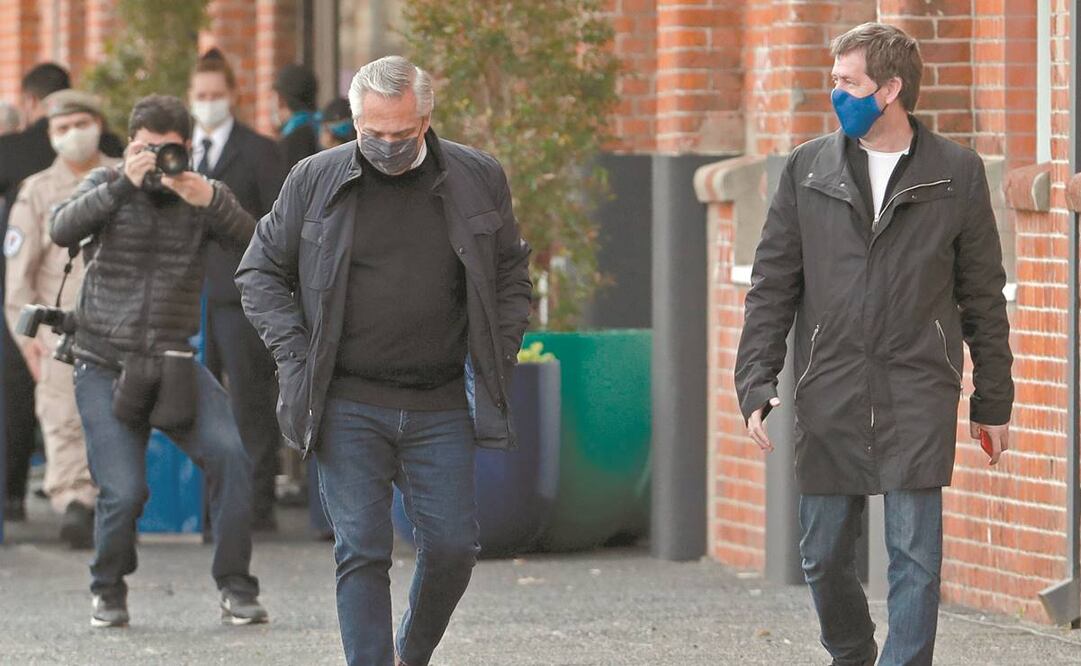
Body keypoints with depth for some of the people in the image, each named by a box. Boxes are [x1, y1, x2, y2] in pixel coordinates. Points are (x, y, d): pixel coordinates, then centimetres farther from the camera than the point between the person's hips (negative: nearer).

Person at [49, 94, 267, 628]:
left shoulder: (201, 195, 4)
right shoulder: (107, 186, 2)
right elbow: (63, 230, -16)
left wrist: (212, 202, -27)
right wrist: (123, 185, -26)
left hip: (173, 364, 1)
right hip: (104, 367, -1)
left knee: (229, 454, -21)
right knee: (123, 492, -13)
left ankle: (235, 587, -9)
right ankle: (108, 591, 15)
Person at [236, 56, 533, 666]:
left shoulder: (478, 180, 3)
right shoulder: (315, 181, 0)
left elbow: (512, 276, 14)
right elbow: (260, 273, 8)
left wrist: (496, 359, 1)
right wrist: (296, 355, -4)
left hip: (440, 407, 1)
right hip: (348, 408, -1)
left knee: (453, 546, -1)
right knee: (363, 551, -5)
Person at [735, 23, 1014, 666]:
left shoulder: (956, 172, 3)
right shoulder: (807, 168, 7)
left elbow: (983, 294, 7)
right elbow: (772, 284, 9)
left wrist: (994, 401, 8)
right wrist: (757, 383, 0)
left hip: (917, 395, -2)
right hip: (829, 392, 3)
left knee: (915, 554, -7)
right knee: (824, 555, 9)